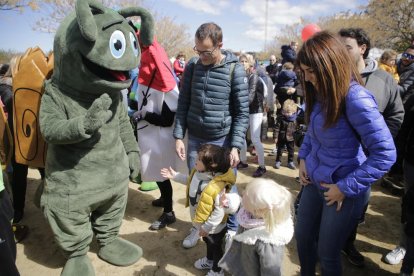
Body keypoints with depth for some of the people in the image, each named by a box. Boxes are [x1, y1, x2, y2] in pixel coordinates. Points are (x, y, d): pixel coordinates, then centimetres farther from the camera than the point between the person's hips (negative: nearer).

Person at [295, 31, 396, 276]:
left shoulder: (356, 98, -24)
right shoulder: (322, 92, 0)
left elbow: (385, 154, -24)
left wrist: (346, 187, -20)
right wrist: (303, 157, 3)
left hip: (344, 190, -6)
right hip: (315, 181, 7)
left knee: (327, 254, 12)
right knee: (303, 238, 19)